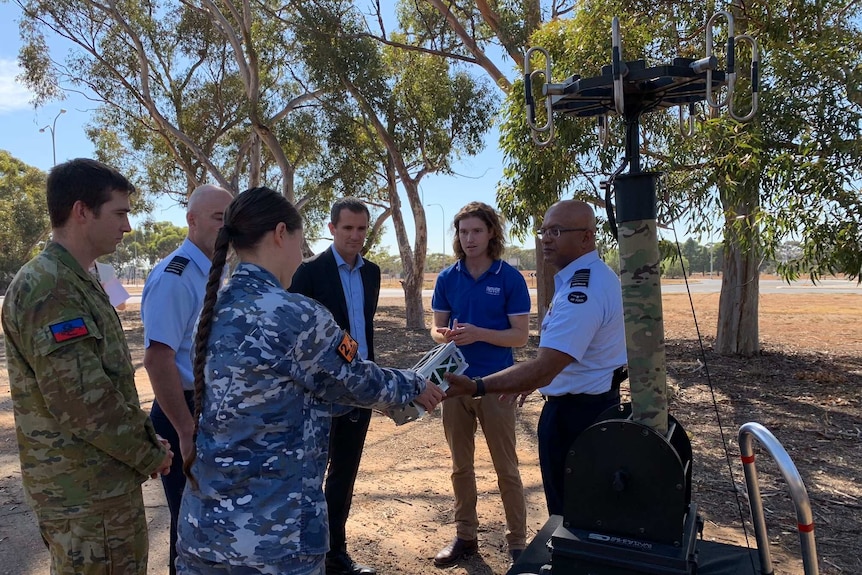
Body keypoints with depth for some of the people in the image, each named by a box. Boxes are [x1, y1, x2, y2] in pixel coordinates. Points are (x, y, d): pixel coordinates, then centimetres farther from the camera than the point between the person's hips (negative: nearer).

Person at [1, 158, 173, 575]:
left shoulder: (75, 282, 11)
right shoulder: (49, 287, -22)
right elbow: (81, 401, -26)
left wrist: (145, 442, 9)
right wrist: (149, 454, -12)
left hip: (101, 481, 10)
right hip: (86, 492, -10)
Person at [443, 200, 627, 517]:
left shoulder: (581, 292, -28)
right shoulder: (595, 276, 7)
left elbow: (543, 369, -35)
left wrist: (476, 387, -41)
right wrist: (532, 379, 12)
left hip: (573, 412, -10)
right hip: (597, 401, 10)